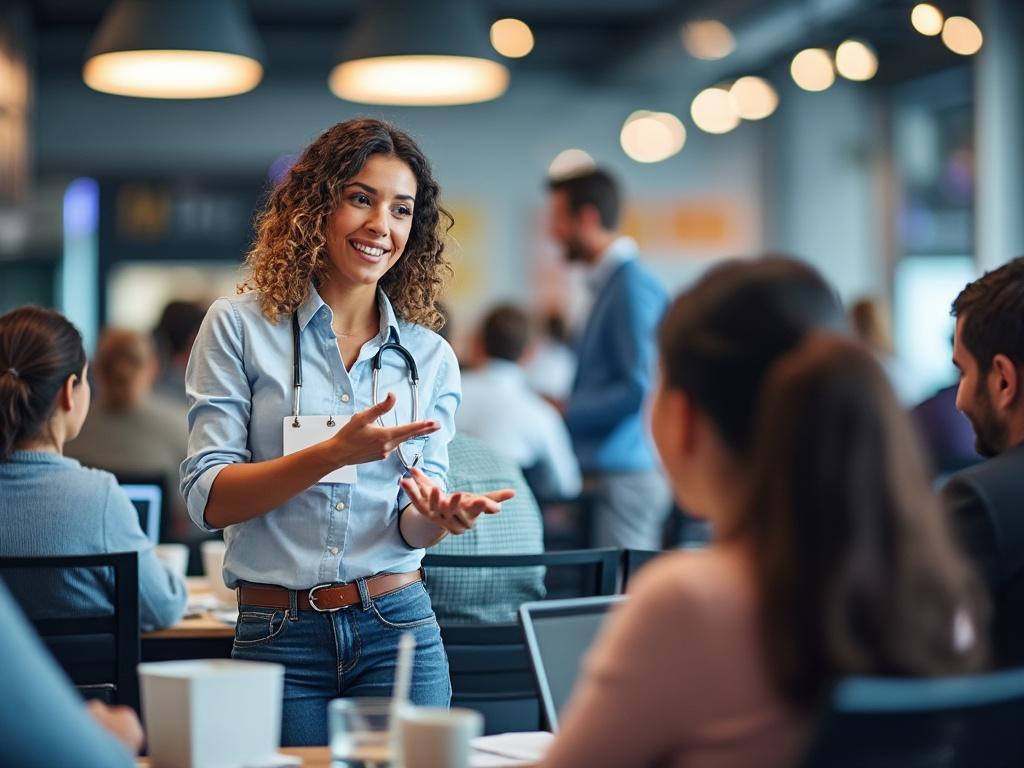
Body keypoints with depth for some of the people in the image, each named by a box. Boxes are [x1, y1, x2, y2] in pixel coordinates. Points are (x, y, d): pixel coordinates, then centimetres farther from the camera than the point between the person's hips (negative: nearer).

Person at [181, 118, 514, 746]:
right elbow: (208, 499, -8)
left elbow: (411, 528, 4)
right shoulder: (239, 328, -1)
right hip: (278, 640, -2)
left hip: (397, 629, 2)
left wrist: (438, 515, -20)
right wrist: (334, 453, -23)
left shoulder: (431, 357, 8)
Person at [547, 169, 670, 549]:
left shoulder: (632, 286, -13)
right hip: (607, 473, 9)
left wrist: (565, 414, -13)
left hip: (627, 474, -9)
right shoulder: (609, 284, 17)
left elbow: (640, 388, -19)